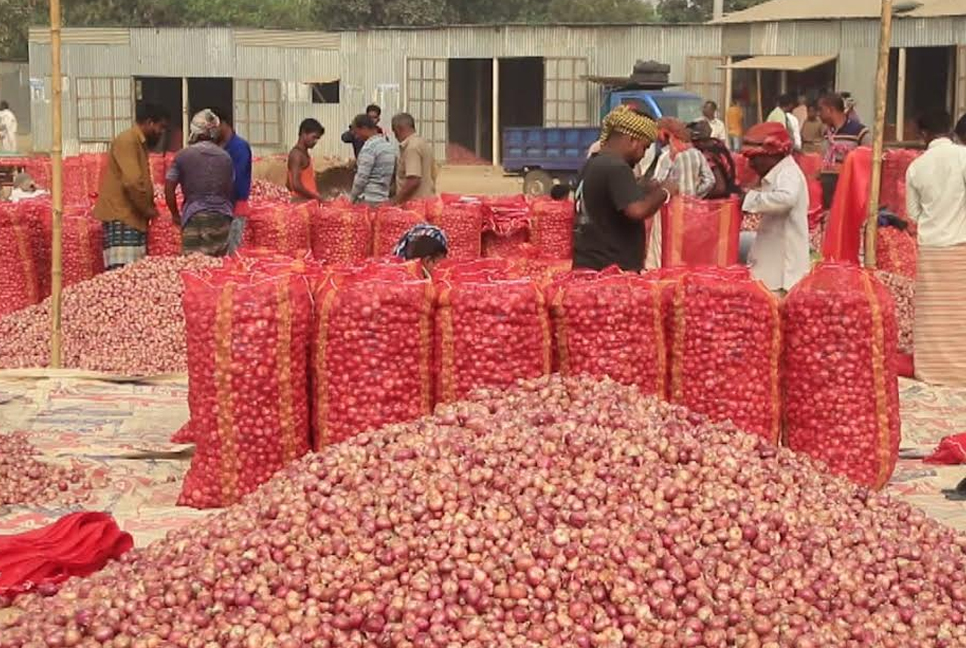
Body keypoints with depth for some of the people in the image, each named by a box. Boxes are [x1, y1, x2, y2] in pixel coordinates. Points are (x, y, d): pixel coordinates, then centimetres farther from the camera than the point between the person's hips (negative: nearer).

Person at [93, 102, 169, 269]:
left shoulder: (140, 143, 18)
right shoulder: (127, 141, -13)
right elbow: (132, 182, -22)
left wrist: (149, 207, 12)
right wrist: (147, 209, -10)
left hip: (133, 217, 10)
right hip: (120, 216, -10)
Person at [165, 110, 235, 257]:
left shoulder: (183, 155, 2)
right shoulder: (225, 157, 9)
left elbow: (169, 189, 3)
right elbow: (231, 191, 12)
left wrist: (176, 215, 16)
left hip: (195, 219, -3)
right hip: (223, 218, 3)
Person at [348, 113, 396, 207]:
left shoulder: (370, 146, -12)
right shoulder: (389, 145, 14)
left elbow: (361, 178, -15)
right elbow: (393, 175, 18)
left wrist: (351, 199, -6)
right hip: (384, 199, 9)